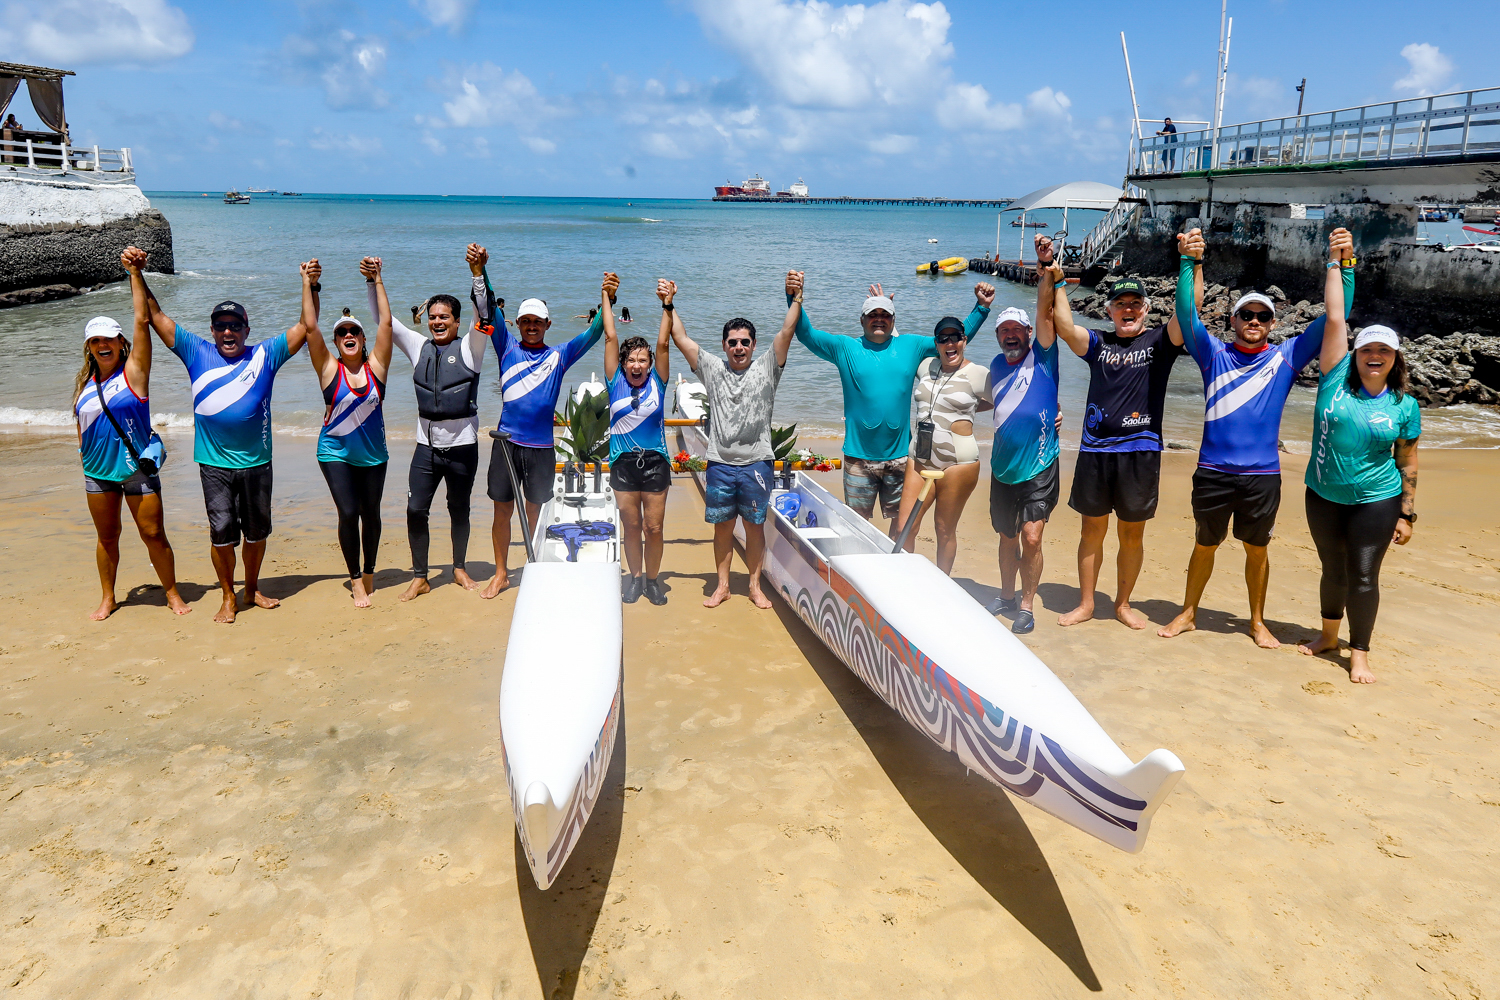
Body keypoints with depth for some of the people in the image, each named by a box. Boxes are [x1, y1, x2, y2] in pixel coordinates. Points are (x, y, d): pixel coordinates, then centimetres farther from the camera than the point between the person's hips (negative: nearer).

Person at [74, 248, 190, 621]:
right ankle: (108, 598, 26)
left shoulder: (133, 372, -7)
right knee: (106, 536, 13)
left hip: (137, 468, -4)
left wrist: (135, 274, -16)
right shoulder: (85, 381, 7)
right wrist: (83, 450, 12)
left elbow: (142, 321, -14)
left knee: (154, 534, 0)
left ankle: (172, 593, 15)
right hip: (97, 471, 5)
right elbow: (81, 421, 21)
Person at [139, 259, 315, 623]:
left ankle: (252, 589, 29)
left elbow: (307, 326, 3)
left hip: (256, 462, 1)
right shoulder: (197, 353, 5)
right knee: (221, 532, -2)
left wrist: (309, 285, -2)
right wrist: (137, 276, 3)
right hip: (214, 464, -1)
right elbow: (156, 316, 7)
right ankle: (228, 598, 13)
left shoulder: (265, 355, 4)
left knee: (257, 530, 11)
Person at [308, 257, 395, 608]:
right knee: (348, 513, -9)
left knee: (370, 513, 10)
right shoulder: (329, 369, -4)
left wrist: (377, 281, -7)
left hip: (373, 454, 2)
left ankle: (369, 573, 29)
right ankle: (356, 580, 5)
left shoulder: (376, 366, -1)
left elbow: (385, 322, -6)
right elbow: (310, 328, -11)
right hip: (336, 452, -2)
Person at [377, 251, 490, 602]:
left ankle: (460, 569, 29)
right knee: (416, 510, -3)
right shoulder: (418, 346, 8)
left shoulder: (469, 348, -2)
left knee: (459, 509, 11)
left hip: (462, 445, -2)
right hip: (427, 445, 2)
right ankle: (419, 578, 9)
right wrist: (373, 281, -4)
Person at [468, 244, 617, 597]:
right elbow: (488, 310, -6)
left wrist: (607, 301, -22)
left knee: (535, 513, 11)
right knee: (503, 511, 8)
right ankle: (500, 573, 22)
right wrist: (479, 273, -20)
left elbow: (592, 334, -6)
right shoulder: (508, 347, 4)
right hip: (506, 444, 0)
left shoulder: (559, 356, 4)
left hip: (542, 448, 0)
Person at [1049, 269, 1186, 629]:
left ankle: (1123, 603, 25)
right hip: (1094, 450, 1)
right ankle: (1085, 604, 21)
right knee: (1092, 530, 10)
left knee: (1132, 534, 9)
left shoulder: (1159, 342, 4)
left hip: (1140, 452, -1)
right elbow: (1063, 325, -8)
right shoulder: (1098, 343, 8)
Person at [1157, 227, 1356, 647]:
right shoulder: (1214, 354, 1)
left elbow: (1333, 317, -2)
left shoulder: (1286, 357, 3)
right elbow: (1187, 312, -10)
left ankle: (1258, 622, 29)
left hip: (1263, 475, 0)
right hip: (1212, 471, 0)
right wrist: (1190, 262, -21)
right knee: (1204, 545, 13)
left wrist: (1339, 263, -12)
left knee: (1257, 549, 13)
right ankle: (1188, 614, 28)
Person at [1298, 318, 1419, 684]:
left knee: (1363, 575, -2)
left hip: (1376, 502, -1)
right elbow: (1334, 317, -4)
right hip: (1323, 497, 2)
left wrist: (1407, 514, 1)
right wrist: (1335, 288, -1)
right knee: (1333, 570, 15)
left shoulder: (1405, 405, -2)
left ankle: (1359, 653, 10)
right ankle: (1328, 637, 35)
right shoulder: (1337, 378, -4)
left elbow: (1407, 462, 2)